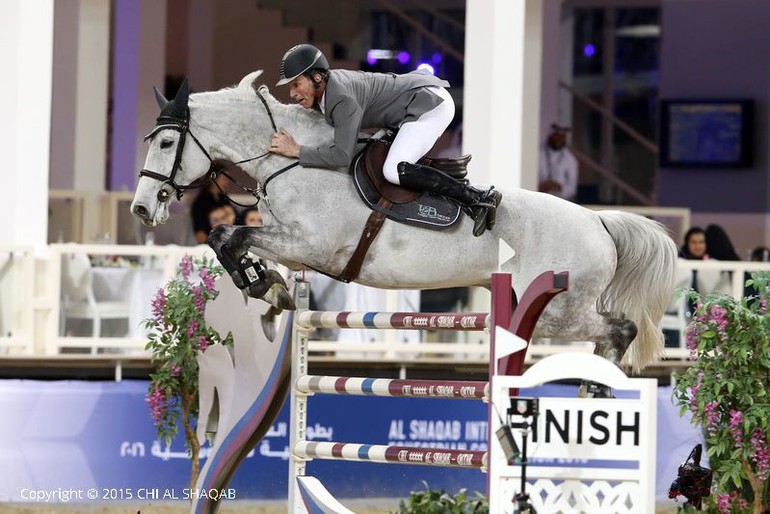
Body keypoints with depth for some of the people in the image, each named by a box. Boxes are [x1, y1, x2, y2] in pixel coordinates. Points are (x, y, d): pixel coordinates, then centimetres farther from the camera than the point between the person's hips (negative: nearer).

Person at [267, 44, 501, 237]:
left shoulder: (342, 99, -26)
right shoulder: (324, 86, 4)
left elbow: (342, 155, -30)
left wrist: (296, 150, -24)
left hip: (430, 104, -11)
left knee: (394, 170, -22)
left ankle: (477, 198, -23)